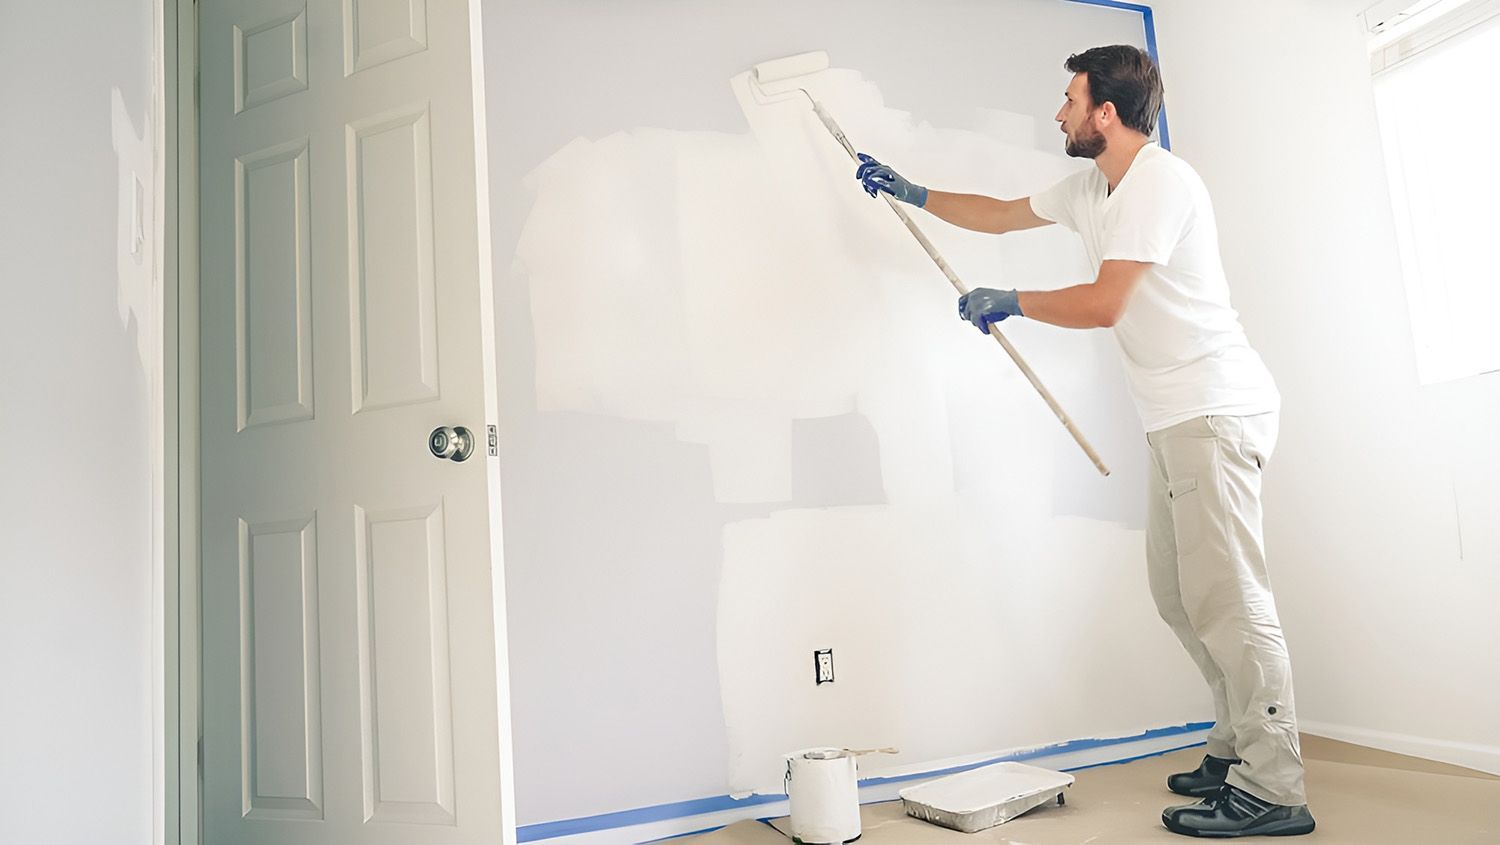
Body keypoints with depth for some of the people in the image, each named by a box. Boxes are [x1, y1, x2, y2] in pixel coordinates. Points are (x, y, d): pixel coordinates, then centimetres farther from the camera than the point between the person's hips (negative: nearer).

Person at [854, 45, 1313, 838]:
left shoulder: (1161, 181, -14)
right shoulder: (1090, 188, 15)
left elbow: (1102, 304, -21)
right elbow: (1000, 215, 28)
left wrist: (1007, 302, -7)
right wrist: (910, 192, 30)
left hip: (1216, 413, -10)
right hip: (1176, 419, 10)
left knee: (1224, 595, -10)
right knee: (1177, 591, 12)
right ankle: (1241, 745, 23)